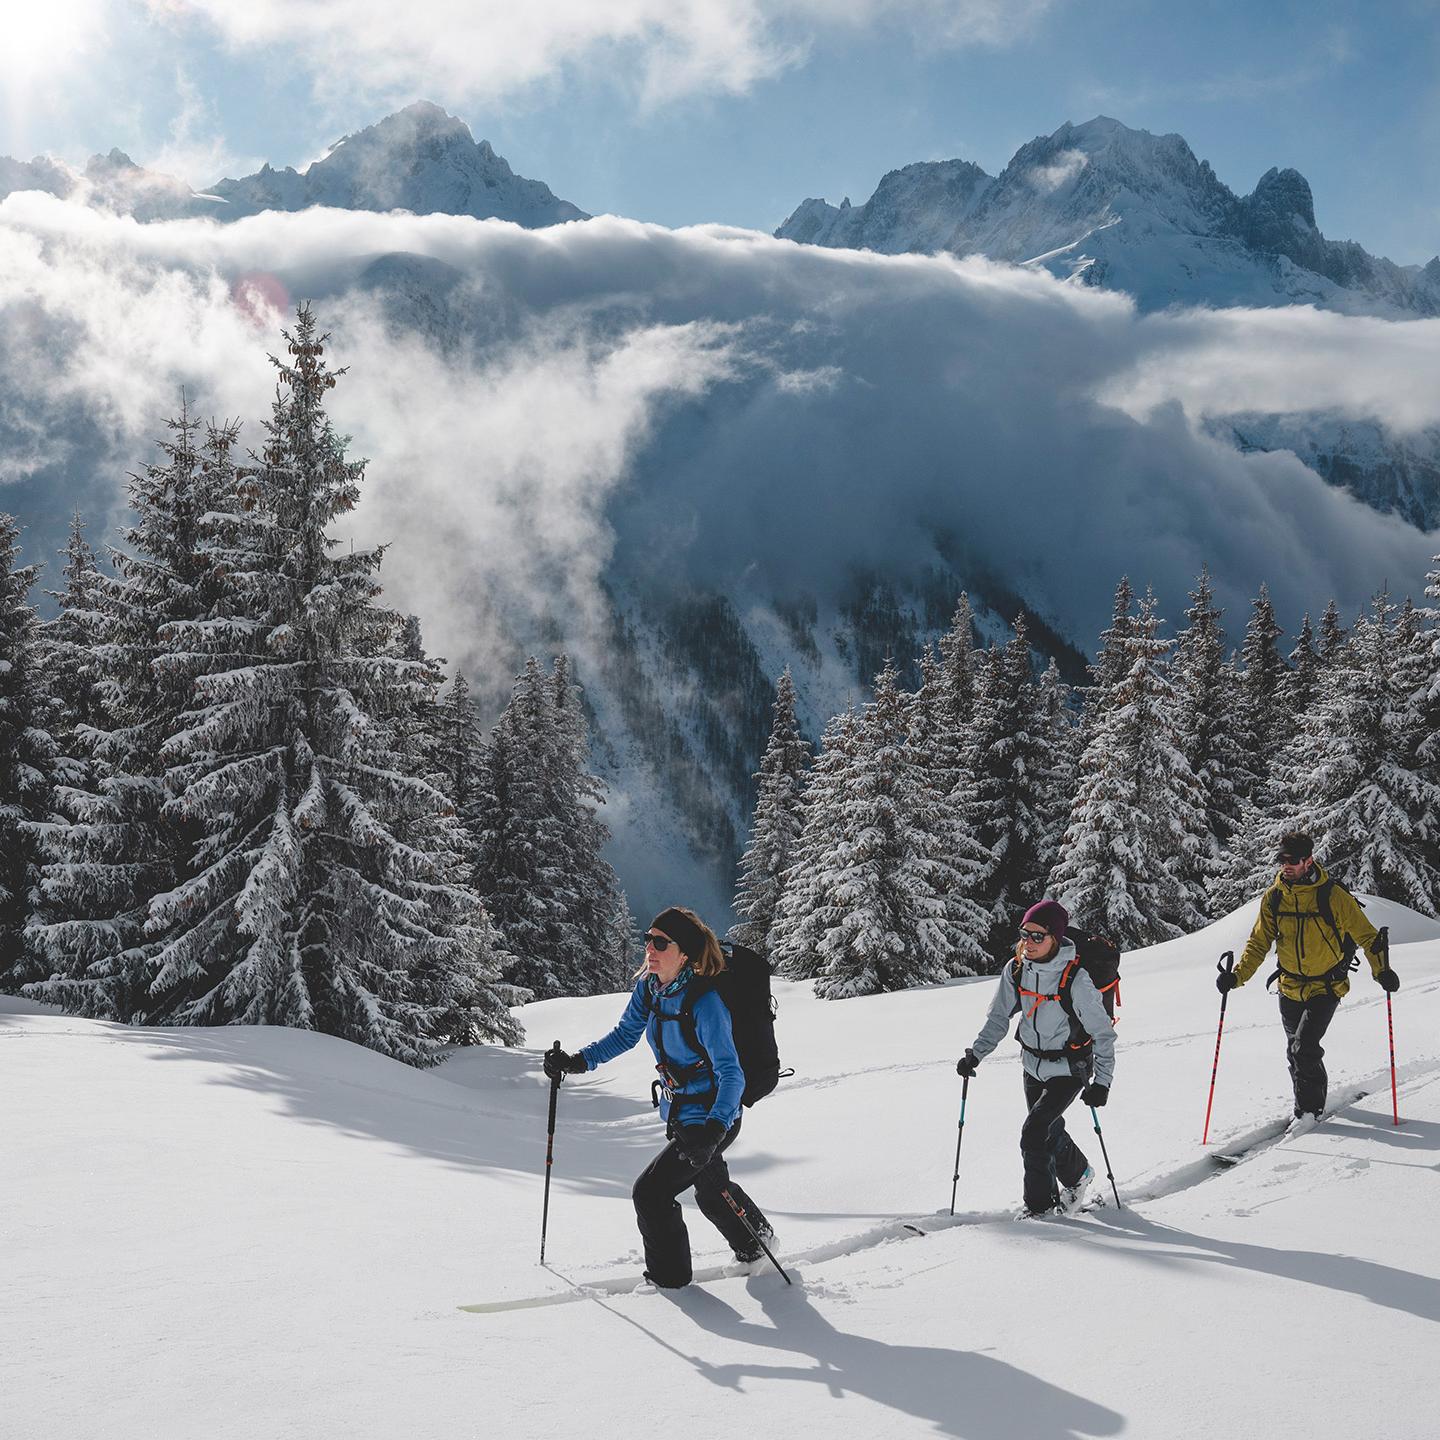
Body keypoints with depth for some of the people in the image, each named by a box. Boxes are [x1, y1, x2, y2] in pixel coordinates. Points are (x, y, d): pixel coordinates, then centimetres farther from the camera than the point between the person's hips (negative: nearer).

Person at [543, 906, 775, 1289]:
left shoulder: (704, 1003, -29)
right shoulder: (649, 988, -7)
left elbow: (732, 1076, -31)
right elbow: (625, 1035, 8)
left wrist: (713, 1129, -45)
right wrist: (577, 1062, -4)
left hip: (713, 1118, -8)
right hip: (679, 1116, 8)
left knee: (650, 1192, -9)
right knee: (711, 1188, 27)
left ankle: (669, 1278, 14)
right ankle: (756, 1243, 53)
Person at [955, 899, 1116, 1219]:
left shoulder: (1076, 979, -24)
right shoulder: (1016, 970, -9)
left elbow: (1102, 1033, -17)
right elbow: (998, 1018, 3)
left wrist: (1102, 1082, -20)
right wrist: (975, 1054, -6)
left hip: (1068, 1069, -6)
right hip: (1033, 1064, 6)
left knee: (1033, 1133, -14)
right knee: (1049, 1130, 19)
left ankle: (1040, 1203, 3)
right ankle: (1078, 1176, 47)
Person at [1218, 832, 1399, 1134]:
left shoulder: (1333, 895, -16)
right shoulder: (1273, 897, -4)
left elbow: (1366, 935, -9)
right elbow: (1259, 942, 2)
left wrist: (1381, 971, -23)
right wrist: (1238, 975, -11)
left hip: (1326, 988, -4)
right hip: (1290, 988, 4)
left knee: (1304, 1048, -14)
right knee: (1295, 1051, 13)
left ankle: (1310, 1109, 3)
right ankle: (1314, 1093, 36)